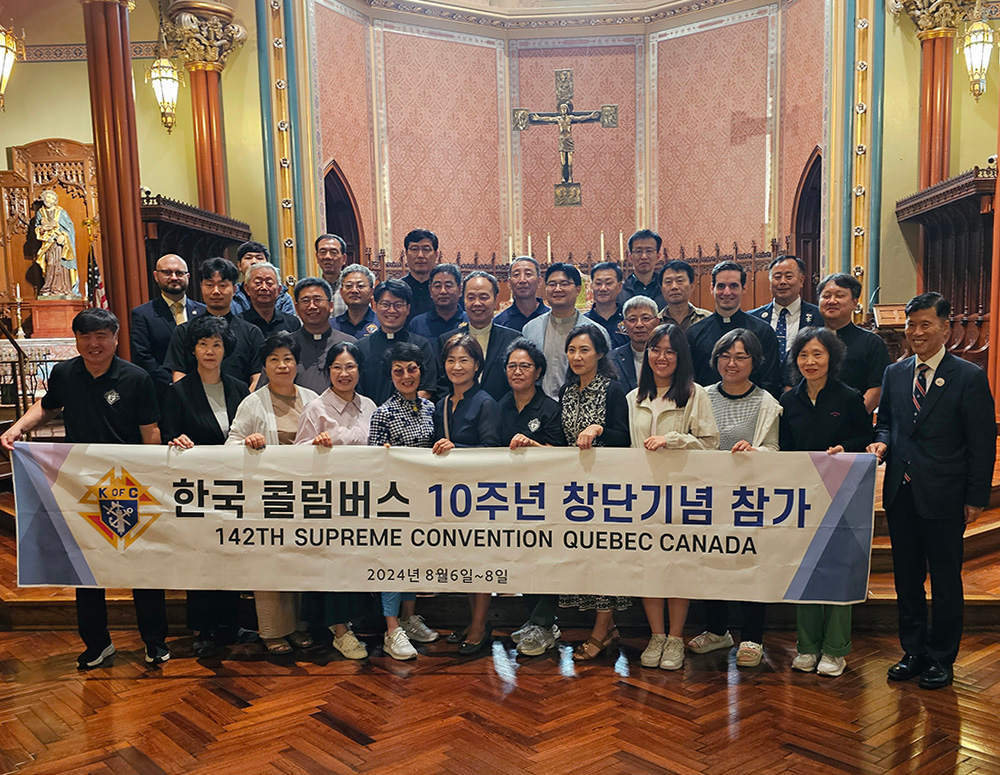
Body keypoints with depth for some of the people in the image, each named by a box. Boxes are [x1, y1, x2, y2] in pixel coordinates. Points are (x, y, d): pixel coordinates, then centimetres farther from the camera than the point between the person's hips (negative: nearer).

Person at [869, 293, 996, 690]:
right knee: (907, 578, 14)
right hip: (900, 493, 5)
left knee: (945, 581, 8)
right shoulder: (894, 374, 8)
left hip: (943, 497, -4)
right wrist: (882, 442, -7)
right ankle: (913, 652, 28)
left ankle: (941, 659, 22)